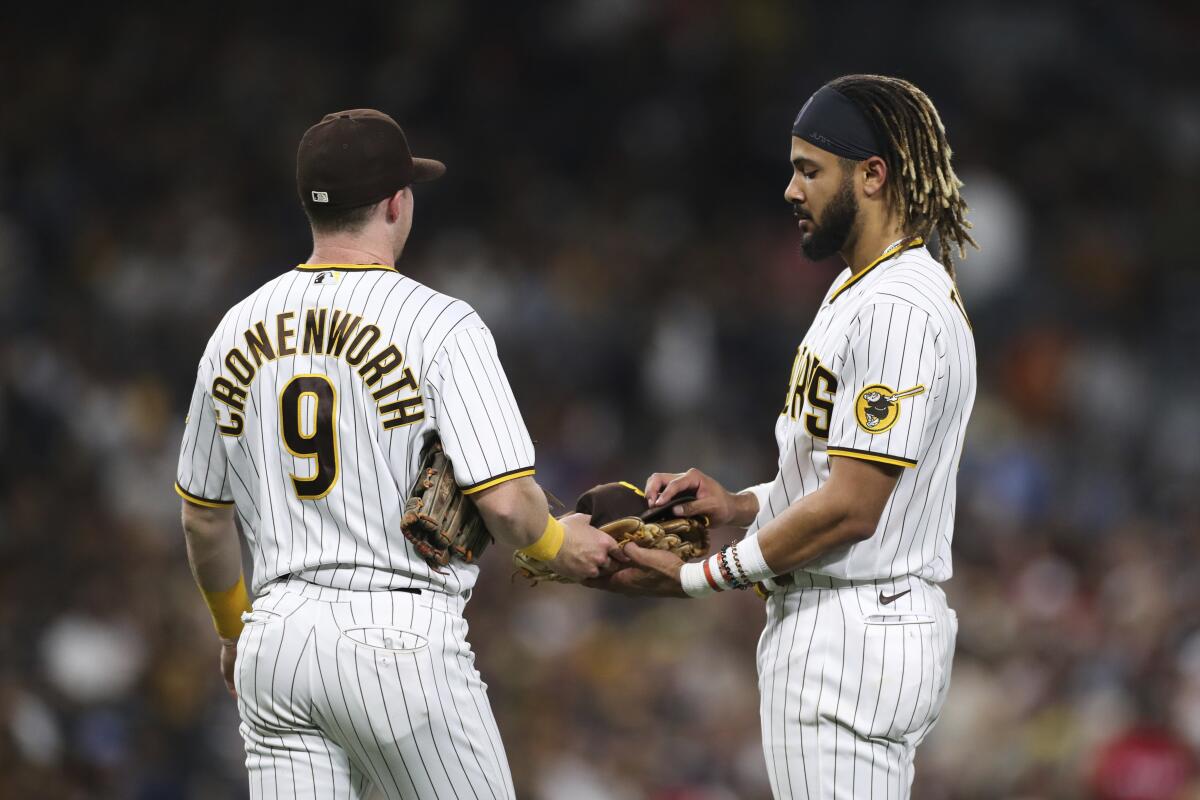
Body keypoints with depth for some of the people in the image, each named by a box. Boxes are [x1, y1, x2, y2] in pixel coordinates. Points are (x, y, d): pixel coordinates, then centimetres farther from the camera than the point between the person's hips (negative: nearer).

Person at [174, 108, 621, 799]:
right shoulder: (440, 324, -8)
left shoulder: (238, 329, 10)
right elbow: (505, 501, -14)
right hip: (400, 636, -5)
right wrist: (560, 544, 8)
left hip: (275, 639, 5)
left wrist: (233, 630, 34)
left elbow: (204, 515, 18)